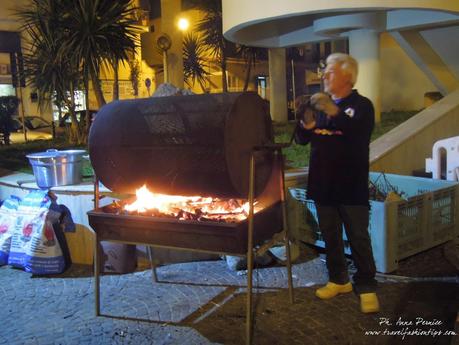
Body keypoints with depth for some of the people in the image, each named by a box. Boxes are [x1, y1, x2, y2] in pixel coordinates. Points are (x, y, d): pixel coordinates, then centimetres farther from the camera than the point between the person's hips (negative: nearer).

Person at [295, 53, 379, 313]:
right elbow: (302, 139, 11)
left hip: (351, 186, -5)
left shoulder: (361, 105, -4)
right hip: (323, 183, 6)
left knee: (359, 238, -1)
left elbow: (358, 135, -23)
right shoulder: (321, 104, 12)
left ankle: (367, 287, 9)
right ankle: (339, 279, 26)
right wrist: (306, 124, -11)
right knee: (330, 236, 13)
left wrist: (334, 112, -32)